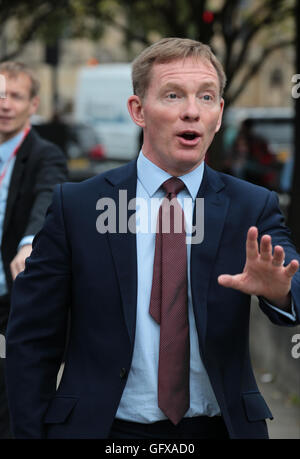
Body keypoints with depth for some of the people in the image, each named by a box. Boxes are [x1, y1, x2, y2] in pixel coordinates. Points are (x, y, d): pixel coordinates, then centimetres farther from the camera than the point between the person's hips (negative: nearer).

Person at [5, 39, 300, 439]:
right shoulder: (75, 206, -5)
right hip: (103, 426, -2)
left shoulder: (252, 208, -1)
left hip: (220, 426, 2)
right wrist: (30, 433, -8)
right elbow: (33, 338, -3)